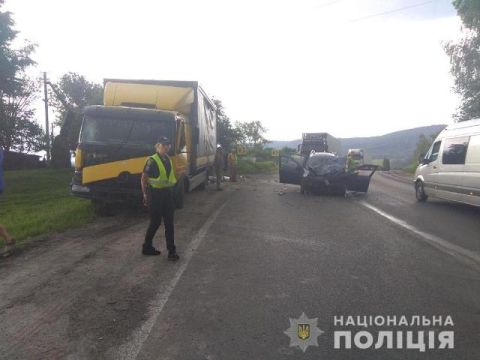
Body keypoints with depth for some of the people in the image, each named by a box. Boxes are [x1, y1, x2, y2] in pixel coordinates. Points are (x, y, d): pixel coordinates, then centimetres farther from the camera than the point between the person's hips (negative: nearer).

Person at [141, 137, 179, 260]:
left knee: (169, 223, 6)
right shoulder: (152, 161, -11)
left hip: (167, 193, 7)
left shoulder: (168, 160, 10)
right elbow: (144, 178, -10)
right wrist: (145, 195, -10)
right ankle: (147, 247, 23)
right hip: (155, 194, -7)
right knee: (155, 222, 3)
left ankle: (172, 250, 11)